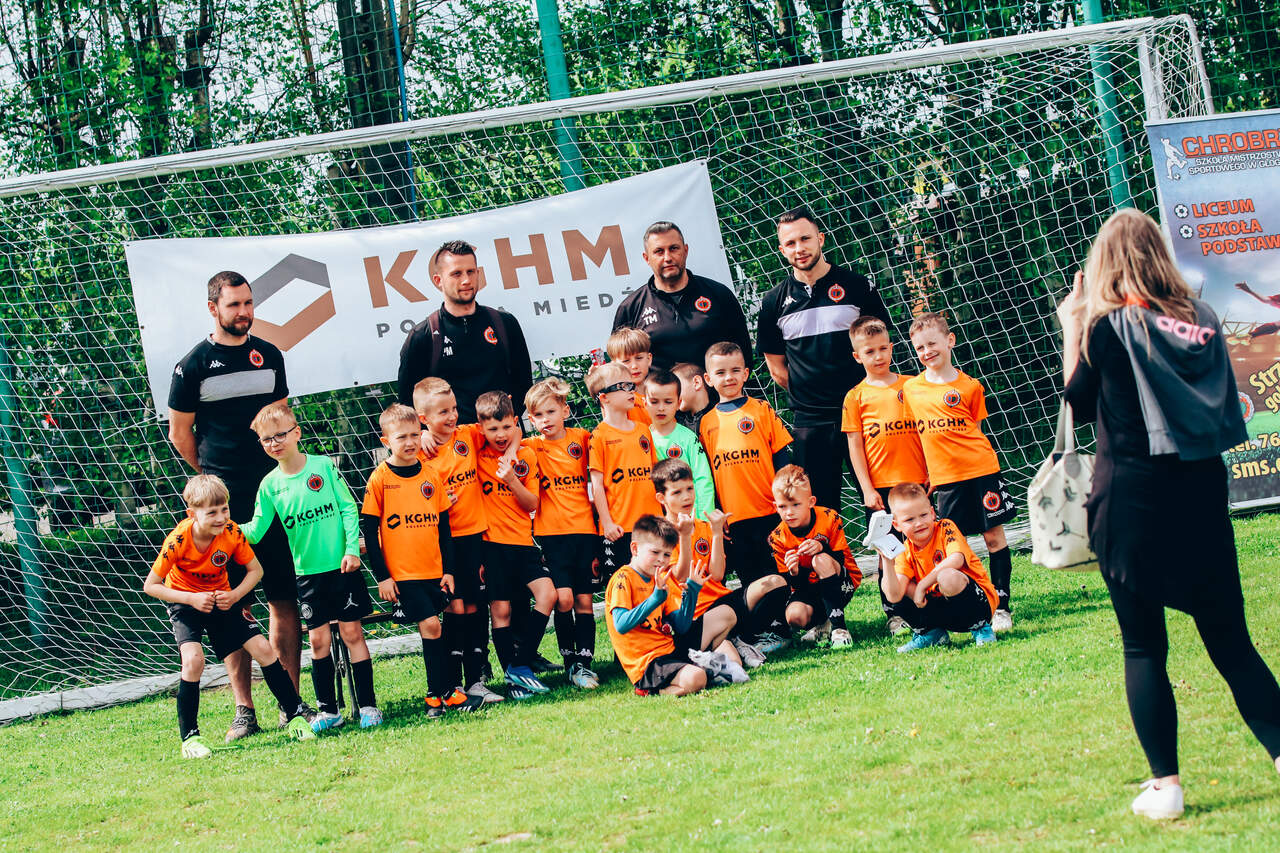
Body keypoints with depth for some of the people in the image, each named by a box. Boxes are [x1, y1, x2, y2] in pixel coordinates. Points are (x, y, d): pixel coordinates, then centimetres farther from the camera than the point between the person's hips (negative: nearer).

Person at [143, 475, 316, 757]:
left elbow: (255, 569, -4)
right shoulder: (179, 541, -28)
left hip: (220, 601, 4)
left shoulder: (231, 533, -19)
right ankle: (188, 738, -14)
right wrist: (192, 599, -28)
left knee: (263, 649, -6)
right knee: (194, 659, -26)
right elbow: (150, 586, -19)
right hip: (185, 603, -3)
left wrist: (234, 596, -20)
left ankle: (295, 715, 10)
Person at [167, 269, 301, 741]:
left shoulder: (269, 356, 10)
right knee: (232, 607, -2)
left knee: (284, 600, 2)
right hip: (224, 503, -3)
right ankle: (243, 709, 2)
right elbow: (179, 432, 6)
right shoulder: (193, 365, -2)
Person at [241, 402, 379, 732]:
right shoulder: (270, 485, 1)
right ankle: (328, 710, 14)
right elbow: (256, 530, -2)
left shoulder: (323, 466, -4)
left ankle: (368, 705, 7)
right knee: (319, 640, 4)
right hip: (308, 572, 2)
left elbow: (349, 508, -2)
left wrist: (352, 549, -9)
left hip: (341, 567, -2)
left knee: (352, 632, 0)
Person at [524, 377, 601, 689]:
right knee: (563, 598, -12)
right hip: (552, 532, -1)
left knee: (584, 601, 3)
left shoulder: (582, 438, 5)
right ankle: (570, 662, 1)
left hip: (584, 528, 2)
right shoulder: (532, 447, 2)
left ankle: (585, 663, 9)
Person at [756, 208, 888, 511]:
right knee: (820, 508, 4)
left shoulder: (856, 286, 2)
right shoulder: (775, 301, 5)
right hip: (811, 421, 1)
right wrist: (808, 395, 3)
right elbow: (776, 367, 11)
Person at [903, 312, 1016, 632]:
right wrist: (925, 474, 13)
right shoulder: (910, 389, 7)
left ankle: (1001, 605, 8)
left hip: (981, 469, -2)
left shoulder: (969, 386, 1)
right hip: (945, 479, 2)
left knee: (994, 536, 0)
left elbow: (975, 431, 8)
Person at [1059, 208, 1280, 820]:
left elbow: (1079, 402, 3)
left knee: (1143, 647, 5)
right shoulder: (1201, 319, 3)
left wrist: (1072, 327, 8)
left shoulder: (1109, 327, -10)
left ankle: (1165, 785, 5)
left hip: (1132, 495, -4)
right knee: (1231, 641, 10)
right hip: (1202, 493, 4)